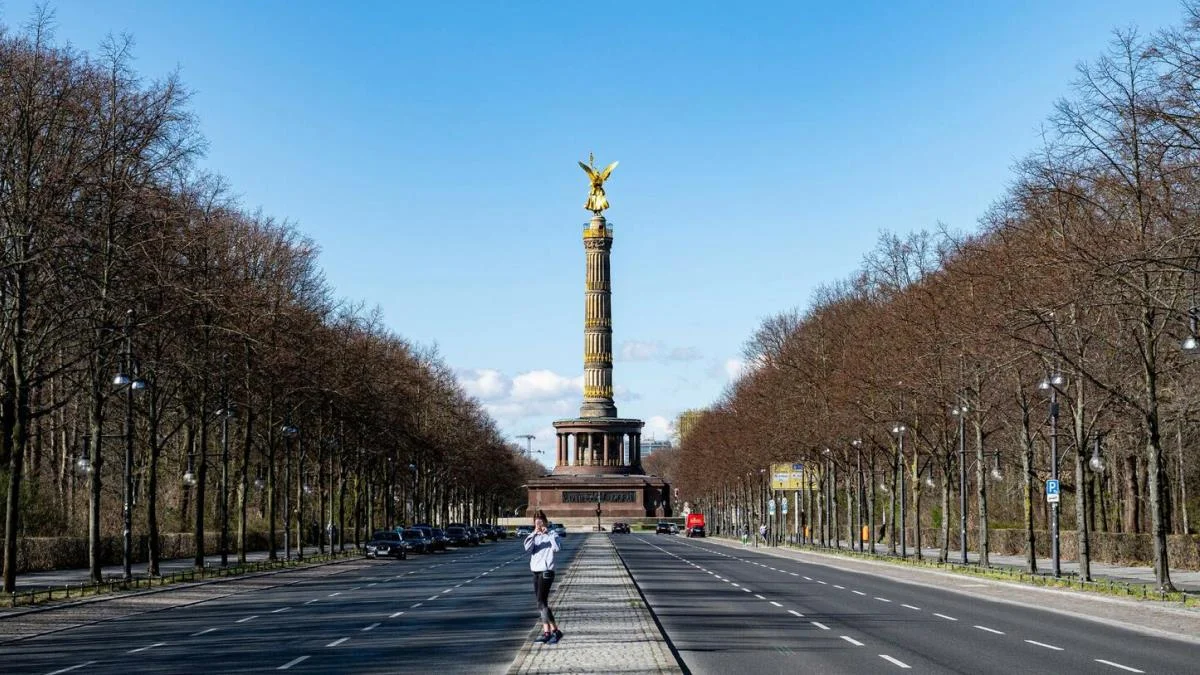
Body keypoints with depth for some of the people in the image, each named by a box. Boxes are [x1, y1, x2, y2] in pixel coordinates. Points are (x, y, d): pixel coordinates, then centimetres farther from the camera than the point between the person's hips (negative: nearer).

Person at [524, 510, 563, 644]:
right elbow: (527, 549, -8)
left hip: (546, 571, -7)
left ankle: (555, 631, -11)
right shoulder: (533, 536, 11)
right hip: (535, 571, 7)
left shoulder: (551, 534, -4)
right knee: (541, 603, 8)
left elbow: (556, 548, -23)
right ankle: (546, 631, 13)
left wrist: (548, 533, -21)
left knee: (542, 603, -14)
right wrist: (534, 535, -19)